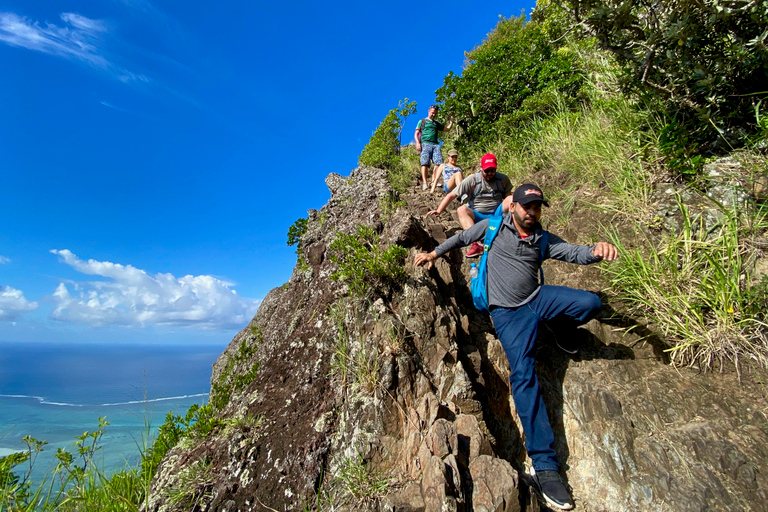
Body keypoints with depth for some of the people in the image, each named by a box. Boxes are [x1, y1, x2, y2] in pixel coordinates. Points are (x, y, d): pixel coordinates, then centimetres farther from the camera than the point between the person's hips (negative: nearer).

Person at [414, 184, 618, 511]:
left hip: (537, 299, 4)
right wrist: (435, 253, 9)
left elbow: (576, 253, 0)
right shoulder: (493, 226, 3)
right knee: (523, 373, -19)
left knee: (590, 303, -17)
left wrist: (598, 250, -23)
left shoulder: (542, 239, 10)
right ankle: (544, 464, -17)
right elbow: (461, 238, 16)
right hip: (508, 312, -4)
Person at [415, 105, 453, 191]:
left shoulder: (436, 123, 32)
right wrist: (417, 143, -6)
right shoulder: (422, 121, 20)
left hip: (435, 144, 4)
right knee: (425, 163, -19)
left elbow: (447, 128, 35)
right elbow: (416, 134, 11)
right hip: (425, 143, -4)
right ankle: (424, 183, -28)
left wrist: (451, 120, 26)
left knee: (439, 163, -15)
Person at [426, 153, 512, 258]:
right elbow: (451, 195, -7)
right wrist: (438, 211, -20)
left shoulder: (503, 179, 5)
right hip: (478, 217, -1)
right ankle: (478, 243, -48)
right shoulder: (472, 180, -4)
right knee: (461, 210, -31)